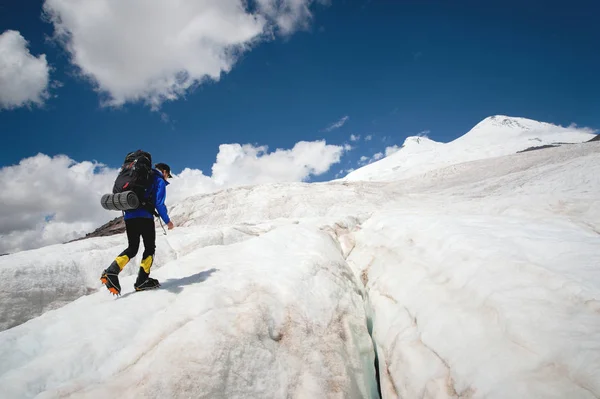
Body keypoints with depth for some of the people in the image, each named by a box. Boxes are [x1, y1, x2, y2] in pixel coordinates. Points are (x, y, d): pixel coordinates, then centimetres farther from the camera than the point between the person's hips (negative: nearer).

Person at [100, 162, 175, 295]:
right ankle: (142, 280, -1)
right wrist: (167, 221, 1)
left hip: (129, 216, 7)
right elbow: (159, 203, -8)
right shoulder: (160, 181, 4)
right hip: (145, 217, -7)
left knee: (132, 248, 13)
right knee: (150, 248, 5)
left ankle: (111, 271, -7)